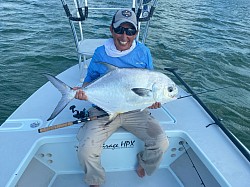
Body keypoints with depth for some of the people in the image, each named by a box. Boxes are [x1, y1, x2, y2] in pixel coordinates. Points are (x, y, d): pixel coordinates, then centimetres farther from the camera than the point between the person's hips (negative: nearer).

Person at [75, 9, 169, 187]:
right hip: (103, 111, -1)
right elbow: (89, 80, 8)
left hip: (135, 110, 2)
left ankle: (143, 167, 23)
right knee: (86, 151, -20)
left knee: (162, 143, -15)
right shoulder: (100, 53, -2)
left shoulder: (143, 52, 2)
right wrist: (83, 92, -15)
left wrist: (152, 100, -11)